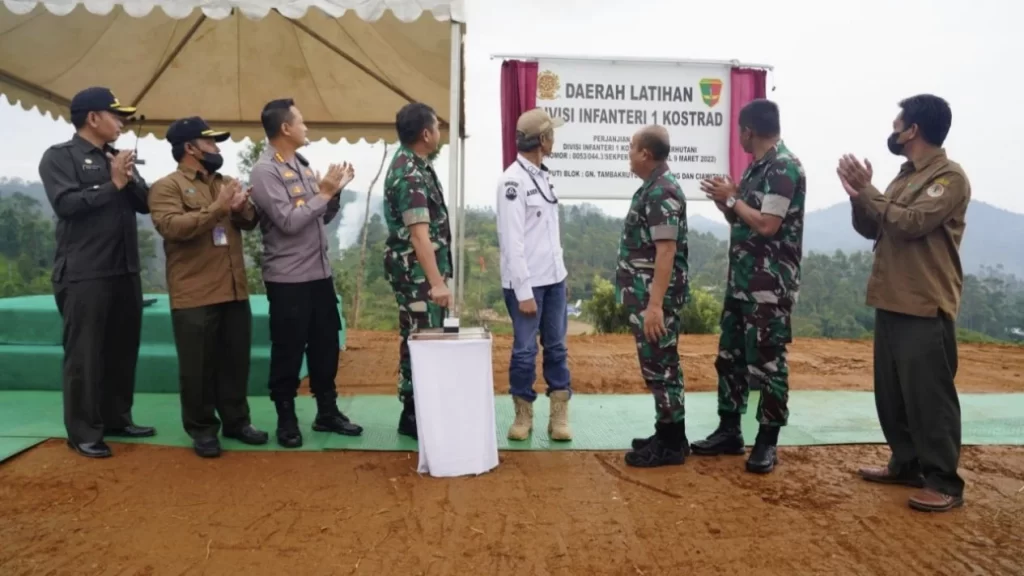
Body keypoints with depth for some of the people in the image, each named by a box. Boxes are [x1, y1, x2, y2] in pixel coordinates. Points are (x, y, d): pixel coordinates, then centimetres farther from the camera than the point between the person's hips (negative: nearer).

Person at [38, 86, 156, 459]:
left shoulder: (118, 157, 15)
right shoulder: (59, 156, -4)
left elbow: (145, 203, 11)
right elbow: (65, 204, -17)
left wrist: (131, 179, -7)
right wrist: (113, 185, -12)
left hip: (125, 270, 7)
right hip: (83, 274, -7)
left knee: (123, 350, 12)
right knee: (85, 354, -1)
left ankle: (117, 418, 24)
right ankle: (83, 431, 8)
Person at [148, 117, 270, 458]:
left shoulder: (225, 183, 18)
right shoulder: (166, 187, -3)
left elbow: (251, 223, 13)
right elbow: (171, 226, -19)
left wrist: (243, 209, -10)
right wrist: (217, 209, -23)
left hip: (234, 290, 6)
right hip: (194, 295, -6)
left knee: (236, 361, 12)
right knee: (199, 366, 2)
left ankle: (237, 421, 25)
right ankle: (202, 429, 15)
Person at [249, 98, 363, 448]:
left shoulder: (302, 165, 13)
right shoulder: (264, 171, -12)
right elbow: (288, 221, -21)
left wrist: (335, 191, 1)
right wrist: (323, 192, -15)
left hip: (320, 273, 8)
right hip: (288, 279, -8)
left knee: (326, 346, 14)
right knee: (288, 352, 3)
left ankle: (327, 413, 26)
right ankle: (286, 420, 18)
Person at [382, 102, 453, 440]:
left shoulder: (413, 162, 11)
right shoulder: (410, 176, -22)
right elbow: (419, 235, -29)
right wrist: (437, 282, -33)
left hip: (425, 268, 10)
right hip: (416, 271, -10)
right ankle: (413, 416, 9)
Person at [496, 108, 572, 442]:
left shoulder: (542, 175, 12)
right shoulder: (513, 181, -13)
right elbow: (512, 241, -16)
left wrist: (557, 269, 11)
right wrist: (524, 291, -17)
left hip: (554, 278, 8)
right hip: (526, 282, -8)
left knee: (556, 347, 9)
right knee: (524, 350, 2)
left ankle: (559, 416, 16)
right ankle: (523, 415, 16)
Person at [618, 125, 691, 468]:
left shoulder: (662, 191, -17)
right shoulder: (655, 187, 15)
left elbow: (666, 250, -23)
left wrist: (655, 304, -26)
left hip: (656, 299, -10)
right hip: (646, 296, 10)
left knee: (660, 368, -2)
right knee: (658, 368, 15)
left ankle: (672, 445, 8)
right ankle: (666, 436, 25)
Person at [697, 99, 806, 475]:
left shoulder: (785, 167, -13)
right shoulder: (756, 168, 14)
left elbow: (766, 225, -20)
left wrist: (731, 199, -9)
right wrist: (722, 200, 2)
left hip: (770, 284, -9)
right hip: (741, 279, 9)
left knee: (766, 362, -1)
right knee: (730, 357, 12)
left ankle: (767, 441, 11)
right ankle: (729, 432, 23)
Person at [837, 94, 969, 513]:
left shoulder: (949, 176, -10)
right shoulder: (905, 176, 17)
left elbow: (910, 223, -22)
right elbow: (871, 229, 15)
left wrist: (866, 190, -13)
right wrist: (859, 194, -2)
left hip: (925, 308, -9)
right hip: (891, 302, 9)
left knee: (929, 395, -4)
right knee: (891, 392, 14)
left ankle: (944, 482, 6)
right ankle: (906, 464, 26)